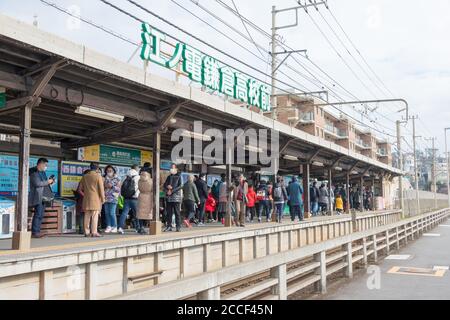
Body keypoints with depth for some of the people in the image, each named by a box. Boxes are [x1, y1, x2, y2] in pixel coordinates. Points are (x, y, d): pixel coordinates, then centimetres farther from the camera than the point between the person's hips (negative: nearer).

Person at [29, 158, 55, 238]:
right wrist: (47, 182, -12)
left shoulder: (42, 172, 19)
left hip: (43, 197, 9)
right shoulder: (34, 172, -9)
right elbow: (37, 183, -20)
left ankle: (37, 231, 12)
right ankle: (34, 232, -7)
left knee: (41, 215, 8)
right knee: (38, 214, -10)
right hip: (37, 197, -9)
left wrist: (50, 181, 9)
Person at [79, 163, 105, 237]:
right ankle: (94, 232, -8)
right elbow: (101, 188, -7)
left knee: (87, 216, 8)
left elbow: (81, 188, 14)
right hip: (95, 198, -5)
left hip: (86, 199, 5)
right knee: (95, 216, -5)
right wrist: (103, 198, -1)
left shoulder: (84, 176, 11)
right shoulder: (98, 176, -5)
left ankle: (86, 232, 10)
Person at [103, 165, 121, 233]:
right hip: (106, 198, 4)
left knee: (112, 213, -10)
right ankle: (108, 226, 10)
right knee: (107, 213, 2)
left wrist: (112, 186, -12)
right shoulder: (105, 179, 15)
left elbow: (119, 189, -1)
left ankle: (114, 227, 0)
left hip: (113, 198, -4)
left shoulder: (117, 179, 4)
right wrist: (105, 186, 1)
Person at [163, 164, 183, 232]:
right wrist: (167, 188, -9)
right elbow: (164, 185, 13)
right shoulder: (169, 177, 18)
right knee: (168, 212, 6)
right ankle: (169, 226, 11)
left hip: (176, 197, -5)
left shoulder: (179, 177, 1)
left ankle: (178, 227, 0)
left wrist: (172, 191, -14)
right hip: (168, 197, 5)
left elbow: (180, 186, -9)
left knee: (177, 212, -4)